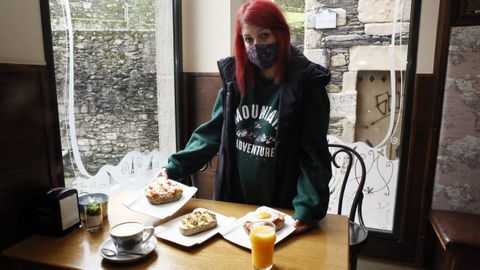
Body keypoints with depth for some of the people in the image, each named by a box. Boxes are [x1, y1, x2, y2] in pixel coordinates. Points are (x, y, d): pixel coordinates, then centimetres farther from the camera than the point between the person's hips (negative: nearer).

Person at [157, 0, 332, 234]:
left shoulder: (305, 83, -12)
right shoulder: (234, 77, 0)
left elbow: (313, 153, -14)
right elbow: (213, 132, 3)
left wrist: (307, 207, -23)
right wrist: (175, 167, -4)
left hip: (281, 208, -3)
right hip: (234, 201, 4)